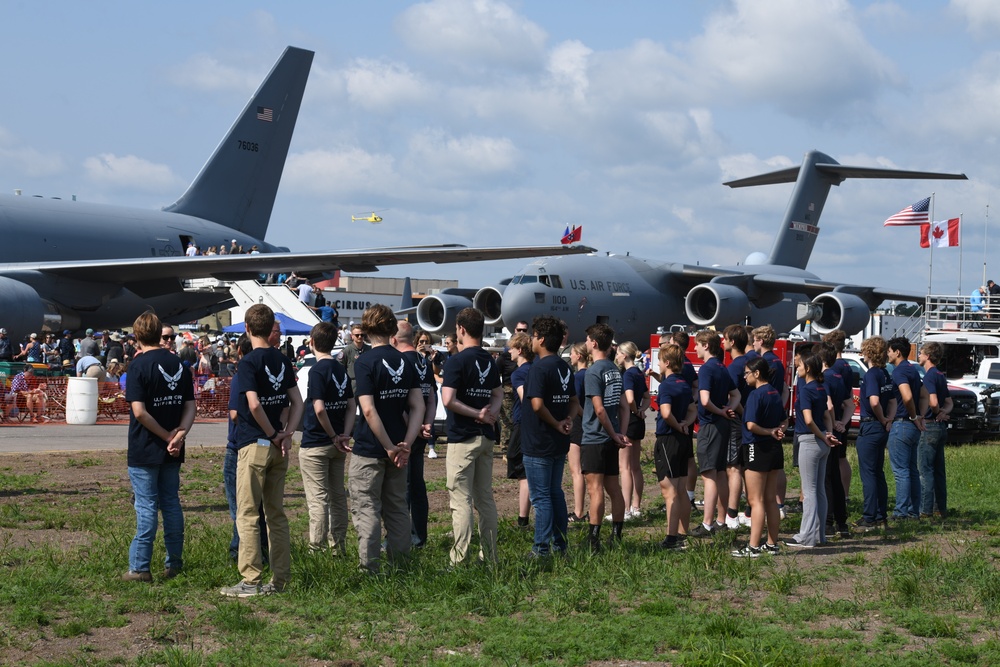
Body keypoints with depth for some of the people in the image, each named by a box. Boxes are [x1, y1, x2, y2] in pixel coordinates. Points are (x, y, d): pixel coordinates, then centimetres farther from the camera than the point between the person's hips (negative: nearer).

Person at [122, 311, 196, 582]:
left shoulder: (139, 365, -12)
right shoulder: (179, 365, 6)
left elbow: (140, 411, -19)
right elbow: (190, 406, 2)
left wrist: (167, 436, -12)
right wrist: (179, 434, -10)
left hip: (145, 450, -5)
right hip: (172, 452, 5)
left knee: (146, 507, -2)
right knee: (171, 504, 12)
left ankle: (140, 567, 1)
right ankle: (174, 564, 18)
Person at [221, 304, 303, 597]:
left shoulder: (249, 362, -12)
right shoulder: (283, 361, 8)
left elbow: (254, 404, -21)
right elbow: (297, 402, 7)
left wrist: (271, 434, -9)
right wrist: (286, 432, -1)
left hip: (254, 444, -7)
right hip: (279, 448, 7)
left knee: (247, 515, -2)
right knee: (276, 513, 12)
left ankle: (251, 581, -3)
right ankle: (280, 579, 14)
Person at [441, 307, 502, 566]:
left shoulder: (458, 360, -13)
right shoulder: (490, 361, 11)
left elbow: (448, 400, -21)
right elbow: (498, 394, 17)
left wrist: (478, 415, -11)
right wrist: (489, 413, -2)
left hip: (462, 438, -7)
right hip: (486, 437, 7)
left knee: (461, 499, -5)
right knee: (485, 498, 12)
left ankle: (459, 559, -6)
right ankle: (490, 556, 15)